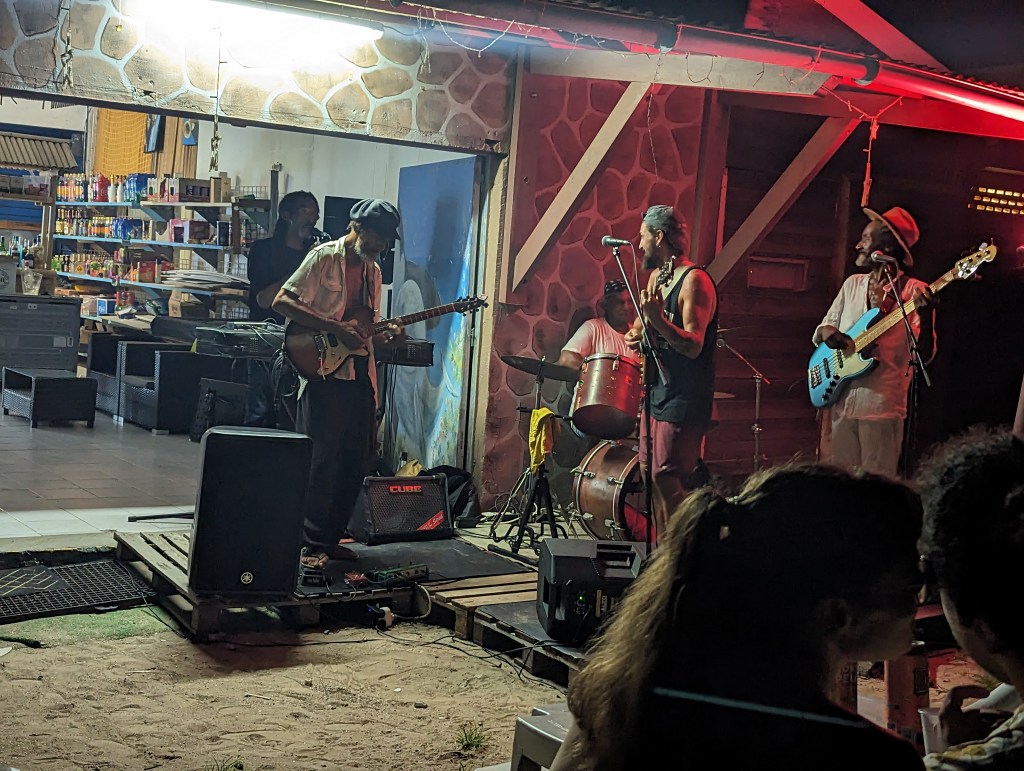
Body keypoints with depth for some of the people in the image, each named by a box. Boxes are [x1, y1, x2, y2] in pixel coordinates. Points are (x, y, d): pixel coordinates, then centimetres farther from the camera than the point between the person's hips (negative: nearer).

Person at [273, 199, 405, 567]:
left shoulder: (373, 270, 18)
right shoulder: (324, 256, -5)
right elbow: (282, 302, -13)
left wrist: (388, 335, 0)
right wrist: (336, 328, -18)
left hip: (361, 375, 8)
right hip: (325, 373, -8)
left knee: (356, 460, 9)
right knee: (322, 460, -7)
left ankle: (331, 538, 19)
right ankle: (312, 545, -1)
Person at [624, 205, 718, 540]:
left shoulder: (694, 281, -15)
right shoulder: (656, 276, 13)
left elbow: (693, 346, -22)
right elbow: (642, 323, 25)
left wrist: (657, 320, -34)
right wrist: (634, 335, 3)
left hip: (683, 399, -9)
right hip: (657, 392, 10)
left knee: (666, 479, -11)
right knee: (650, 474, 12)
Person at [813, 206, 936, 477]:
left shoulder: (914, 291, -6)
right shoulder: (853, 284, 12)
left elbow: (924, 355, -12)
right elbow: (824, 327, 18)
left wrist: (925, 315, -30)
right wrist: (827, 333, -6)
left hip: (882, 405, -6)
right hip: (842, 403, 6)